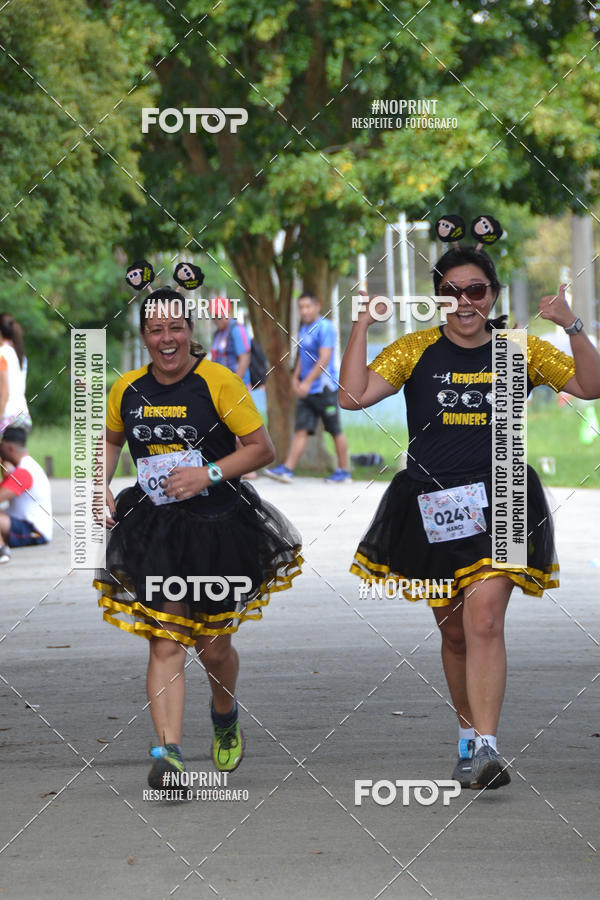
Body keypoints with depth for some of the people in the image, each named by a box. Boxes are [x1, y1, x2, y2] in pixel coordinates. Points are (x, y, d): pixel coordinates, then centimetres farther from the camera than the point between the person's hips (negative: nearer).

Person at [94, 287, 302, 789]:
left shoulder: (218, 382, -10)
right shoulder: (127, 390, 2)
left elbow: (263, 448, -9)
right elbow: (110, 440, 22)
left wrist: (209, 474, -19)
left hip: (218, 524, -2)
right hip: (156, 530, 2)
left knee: (214, 649, 11)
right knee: (166, 644, -12)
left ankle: (226, 719, 42)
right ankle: (168, 752, -19)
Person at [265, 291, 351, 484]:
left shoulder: (325, 328, -12)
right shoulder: (304, 329, 15)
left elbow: (324, 359, -19)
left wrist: (307, 382, -22)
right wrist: (295, 377, 10)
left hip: (324, 388, -8)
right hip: (306, 390, 8)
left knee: (336, 431, 2)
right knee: (301, 430, 1)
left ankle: (344, 471, 10)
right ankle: (287, 469, -6)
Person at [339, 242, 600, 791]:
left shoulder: (519, 350, 4)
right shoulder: (417, 350, 4)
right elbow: (353, 395, -6)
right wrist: (363, 325, -11)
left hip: (500, 503, -2)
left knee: (485, 621, -19)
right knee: (454, 630, 11)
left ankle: (486, 747, -23)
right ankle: (468, 735, 30)